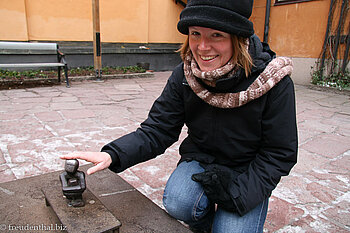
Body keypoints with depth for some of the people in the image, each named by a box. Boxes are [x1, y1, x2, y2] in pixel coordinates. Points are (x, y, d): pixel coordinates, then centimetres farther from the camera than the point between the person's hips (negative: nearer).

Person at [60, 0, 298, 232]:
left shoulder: (275, 83, -20)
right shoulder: (183, 77, -12)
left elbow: (279, 153, -12)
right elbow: (157, 130, -12)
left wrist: (243, 192, -22)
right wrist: (112, 154, -29)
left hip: (249, 172, -1)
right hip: (200, 161, 2)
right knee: (177, 203, -25)